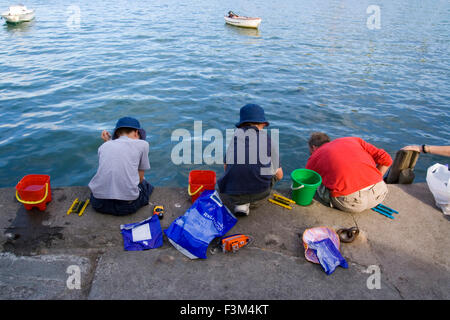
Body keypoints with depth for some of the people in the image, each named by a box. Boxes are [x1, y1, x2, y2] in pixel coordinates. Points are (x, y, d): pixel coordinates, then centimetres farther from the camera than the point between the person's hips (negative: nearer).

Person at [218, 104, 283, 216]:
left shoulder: (234, 136, 7)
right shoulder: (270, 141, 4)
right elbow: (279, 175, 14)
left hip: (232, 195, 1)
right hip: (260, 193, -1)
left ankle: (240, 204, 11)